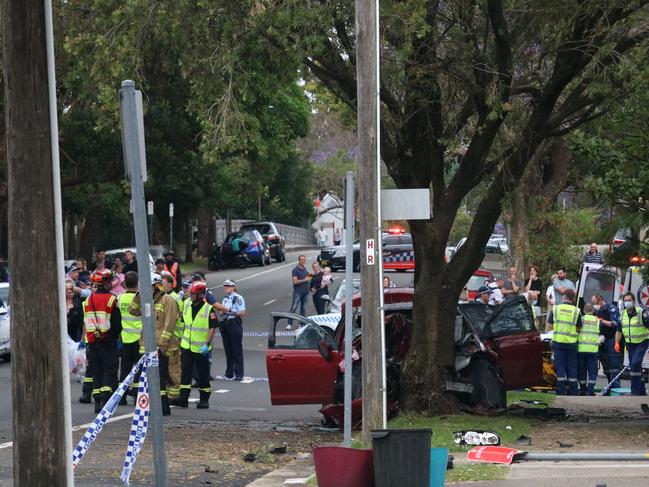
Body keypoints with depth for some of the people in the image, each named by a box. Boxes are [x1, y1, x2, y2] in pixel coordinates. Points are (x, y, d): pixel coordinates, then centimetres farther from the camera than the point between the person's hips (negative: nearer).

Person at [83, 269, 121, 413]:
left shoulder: (88, 300, 5)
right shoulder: (111, 300, -11)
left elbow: (85, 322, 10)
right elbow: (117, 323, -8)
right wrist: (115, 336, 9)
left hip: (92, 341, 5)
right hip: (108, 341, -5)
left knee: (96, 371, 10)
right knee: (109, 370, -1)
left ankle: (97, 401, 7)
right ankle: (105, 399, -14)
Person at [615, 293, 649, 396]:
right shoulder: (623, 314, 7)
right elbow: (619, 330, 13)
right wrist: (617, 343, 2)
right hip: (630, 344, 6)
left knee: (635, 363, -20)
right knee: (634, 366, 8)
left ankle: (635, 391, -17)